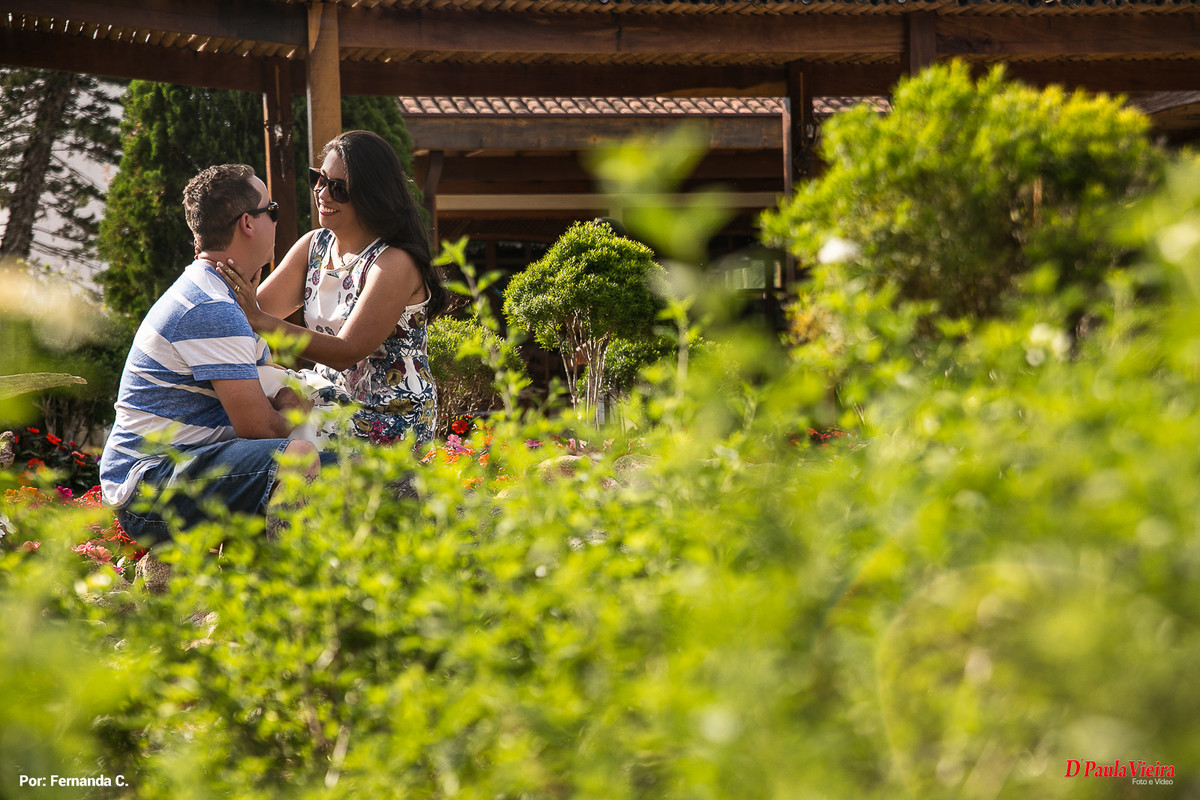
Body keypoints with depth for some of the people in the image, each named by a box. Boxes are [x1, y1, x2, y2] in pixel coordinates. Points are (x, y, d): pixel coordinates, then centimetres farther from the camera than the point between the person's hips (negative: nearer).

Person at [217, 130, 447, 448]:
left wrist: (259, 321, -30)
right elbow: (260, 306, 2)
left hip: (389, 422, -8)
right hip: (331, 402, 8)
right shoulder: (313, 245, 6)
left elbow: (346, 353, -24)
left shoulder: (395, 264, -19)